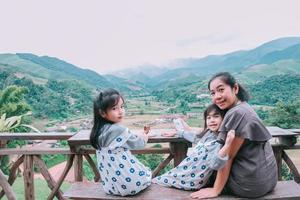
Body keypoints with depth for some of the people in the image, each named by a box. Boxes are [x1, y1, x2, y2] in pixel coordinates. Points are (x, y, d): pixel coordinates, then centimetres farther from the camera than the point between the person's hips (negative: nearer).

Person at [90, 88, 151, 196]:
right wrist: (145, 135, 12)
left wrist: (141, 135, 16)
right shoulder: (119, 130, -22)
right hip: (127, 183, -6)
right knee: (148, 173, 23)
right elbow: (138, 144, -8)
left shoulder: (100, 129, 1)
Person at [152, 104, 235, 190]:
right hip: (186, 170, 7)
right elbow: (195, 137, 22)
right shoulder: (208, 133, 2)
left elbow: (215, 164, -38)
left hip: (191, 180, -7)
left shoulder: (219, 142, -22)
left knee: (154, 181, 5)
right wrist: (176, 132, 32)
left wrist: (227, 145, -52)